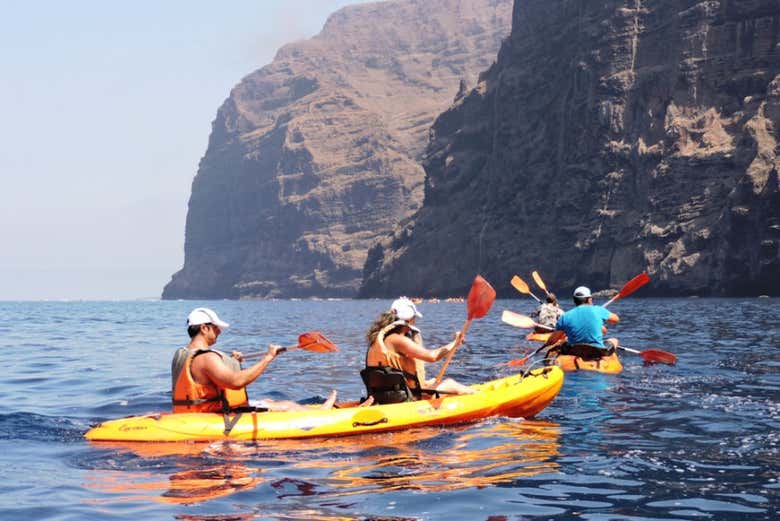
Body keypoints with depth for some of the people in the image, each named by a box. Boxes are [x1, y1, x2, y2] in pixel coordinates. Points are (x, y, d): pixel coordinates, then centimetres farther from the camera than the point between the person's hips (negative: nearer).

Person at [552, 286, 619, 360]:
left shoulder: (565, 317, -5)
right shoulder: (598, 310, -6)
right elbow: (616, 319, 12)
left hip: (573, 353, 3)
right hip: (597, 353, -2)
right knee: (614, 340, 25)